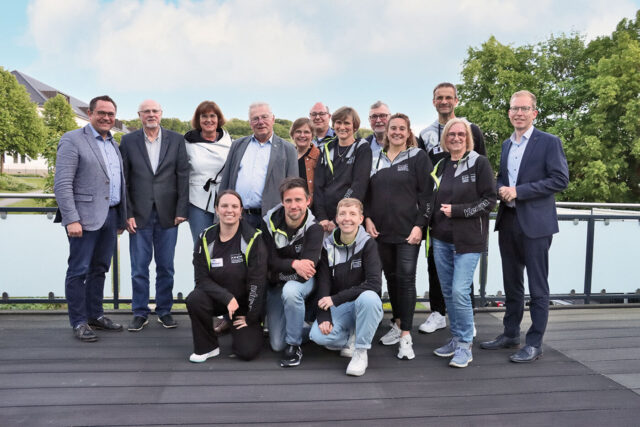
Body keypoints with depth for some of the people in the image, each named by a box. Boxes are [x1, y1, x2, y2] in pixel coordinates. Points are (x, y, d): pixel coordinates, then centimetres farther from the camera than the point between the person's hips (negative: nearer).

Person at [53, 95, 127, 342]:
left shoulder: (114, 144, 16)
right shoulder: (72, 140, -5)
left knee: (99, 269, 14)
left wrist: (121, 217, 14)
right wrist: (71, 219, -18)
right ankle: (79, 322, 10)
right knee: (79, 271, 1)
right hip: (85, 217, -7)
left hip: (110, 216, 7)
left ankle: (95, 315, 25)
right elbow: (62, 184, -12)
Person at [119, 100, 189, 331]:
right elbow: (123, 180, 2)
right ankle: (140, 313, 19)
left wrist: (181, 210, -5)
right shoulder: (128, 141, 4)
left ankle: (164, 310, 23)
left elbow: (183, 176, 1)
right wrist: (127, 214, -5)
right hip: (139, 215, 0)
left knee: (166, 267, 8)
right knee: (139, 268, 6)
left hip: (167, 214, 0)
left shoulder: (176, 139, 4)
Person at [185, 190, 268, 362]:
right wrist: (227, 297, -23)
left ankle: (234, 326, 20)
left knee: (247, 351, -15)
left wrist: (251, 317, -11)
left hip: (245, 302, -2)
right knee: (194, 299, -30)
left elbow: (257, 281, -13)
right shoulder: (206, 238, -6)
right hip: (217, 299, 2)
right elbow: (202, 278, -9)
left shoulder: (253, 238, -14)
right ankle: (207, 347, -6)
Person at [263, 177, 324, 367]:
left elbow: (307, 270, -29)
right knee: (277, 344, 2)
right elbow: (270, 261, -17)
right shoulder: (270, 222, -13)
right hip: (275, 285, 3)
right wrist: (293, 264, -33)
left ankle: (294, 346, -18)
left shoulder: (314, 228, -20)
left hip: (302, 281, -3)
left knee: (290, 291, -40)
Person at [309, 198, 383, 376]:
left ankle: (361, 352, -16)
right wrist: (324, 316, -18)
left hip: (364, 303, -2)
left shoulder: (368, 244, -11)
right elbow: (323, 283, -5)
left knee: (368, 297, -37)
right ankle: (351, 338, 9)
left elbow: (374, 283, -23)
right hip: (337, 308, 3)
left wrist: (335, 298, -24)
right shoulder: (328, 245, -1)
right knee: (318, 335, -24)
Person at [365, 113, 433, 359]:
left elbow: (426, 194, -4)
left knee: (406, 278, -6)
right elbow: (367, 191, 14)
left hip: (408, 231, -4)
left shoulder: (418, 157, 1)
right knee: (391, 277, 12)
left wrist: (419, 225, -12)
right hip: (381, 230, 4)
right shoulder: (377, 159, 13)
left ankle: (406, 336, -1)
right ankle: (398, 324, 26)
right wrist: (367, 218, 1)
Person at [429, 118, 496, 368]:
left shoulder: (479, 163, -3)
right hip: (441, 239, 6)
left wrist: (457, 211, -14)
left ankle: (464, 346, 3)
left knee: (460, 291, -12)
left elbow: (489, 200, -8)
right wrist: (432, 228, 9)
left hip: (468, 239, -6)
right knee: (447, 291, 10)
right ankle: (456, 339, 24)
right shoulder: (441, 166, 14)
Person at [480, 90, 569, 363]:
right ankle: (510, 335, 26)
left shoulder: (549, 142, -5)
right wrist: (502, 190, -2)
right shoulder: (507, 144, 15)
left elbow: (560, 179, -13)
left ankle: (534, 344, 11)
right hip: (508, 222, 7)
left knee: (537, 287, 1)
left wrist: (518, 191, -17)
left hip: (535, 224, -6)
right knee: (511, 284, 15)